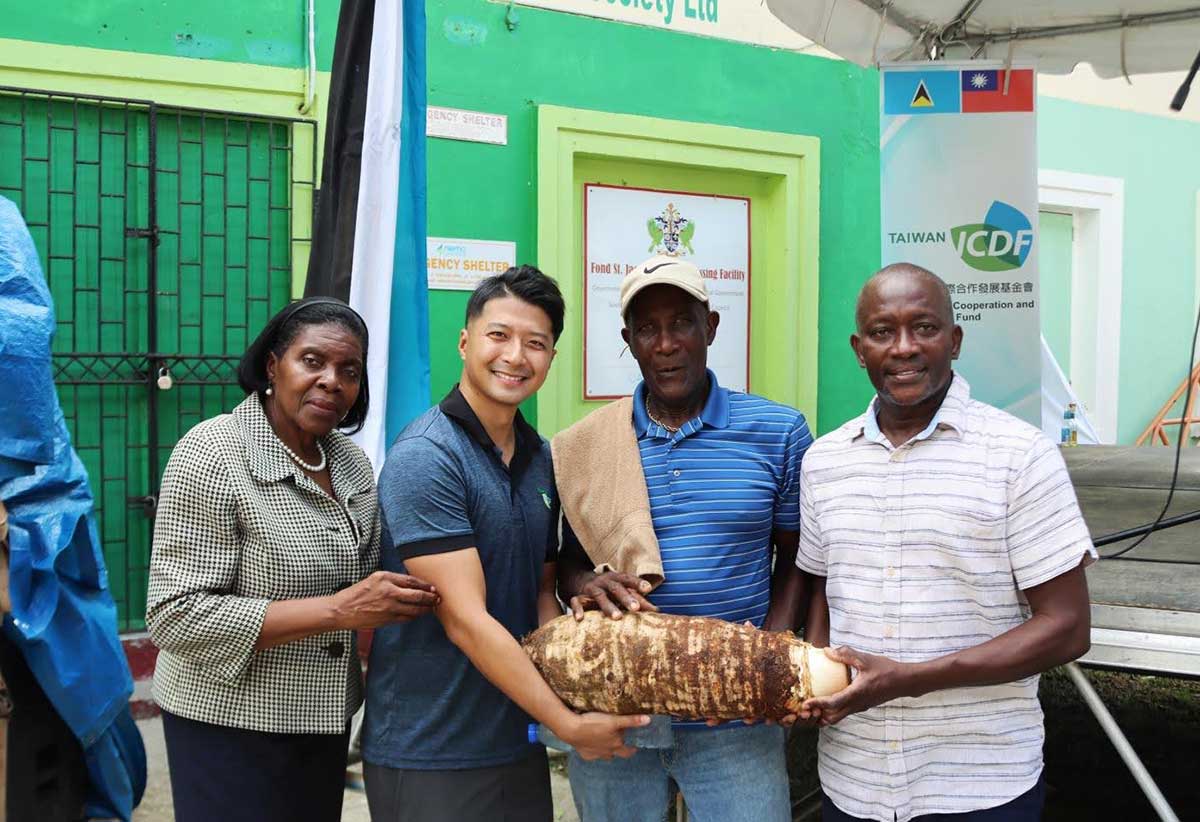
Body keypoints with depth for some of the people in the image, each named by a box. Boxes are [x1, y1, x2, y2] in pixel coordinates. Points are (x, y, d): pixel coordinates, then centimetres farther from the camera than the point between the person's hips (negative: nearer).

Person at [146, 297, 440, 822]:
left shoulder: (354, 464, 4)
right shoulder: (212, 455, -16)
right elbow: (176, 616, -22)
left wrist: (404, 603, -5)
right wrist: (336, 610, -27)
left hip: (326, 719, 6)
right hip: (231, 722, -6)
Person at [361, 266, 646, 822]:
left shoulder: (542, 458, 7)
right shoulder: (424, 458, -17)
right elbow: (465, 620, -21)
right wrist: (569, 725, -19)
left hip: (518, 741, 7)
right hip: (428, 758, -7)